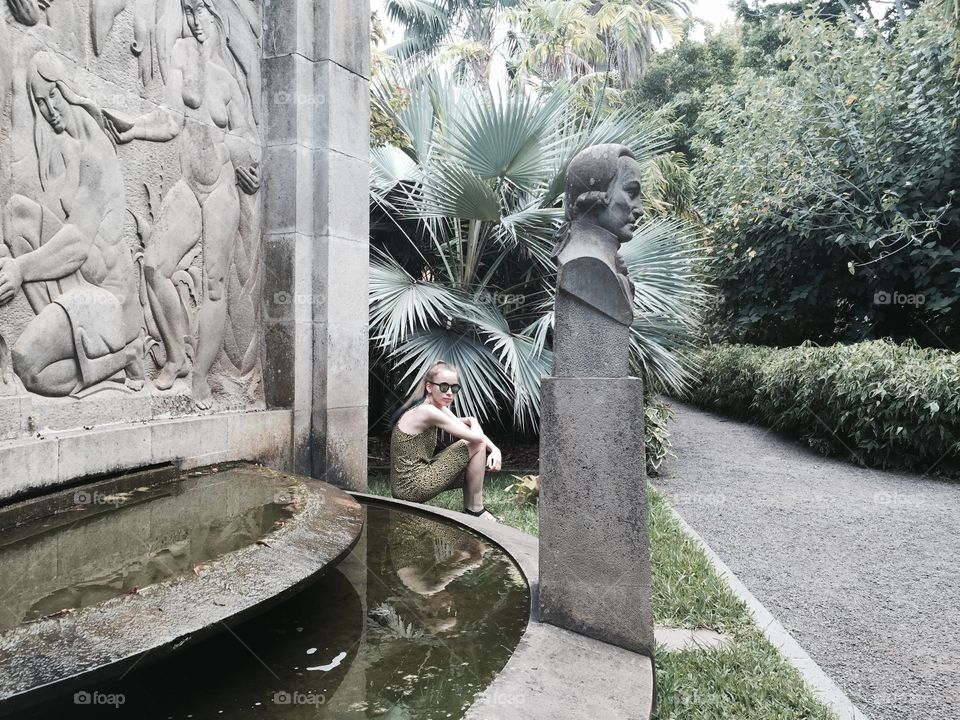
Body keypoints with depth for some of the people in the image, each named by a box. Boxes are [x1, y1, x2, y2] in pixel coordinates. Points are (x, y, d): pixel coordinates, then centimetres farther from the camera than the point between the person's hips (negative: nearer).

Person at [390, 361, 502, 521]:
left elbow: (476, 433, 7)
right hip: (413, 488, -9)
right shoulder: (428, 412, -19)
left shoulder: (439, 409, 9)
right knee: (478, 445, -6)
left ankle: (469, 510, 17)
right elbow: (477, 437, -19)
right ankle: (476, 509, 4)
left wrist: (495, 449, -9)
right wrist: (472, 421, 1)